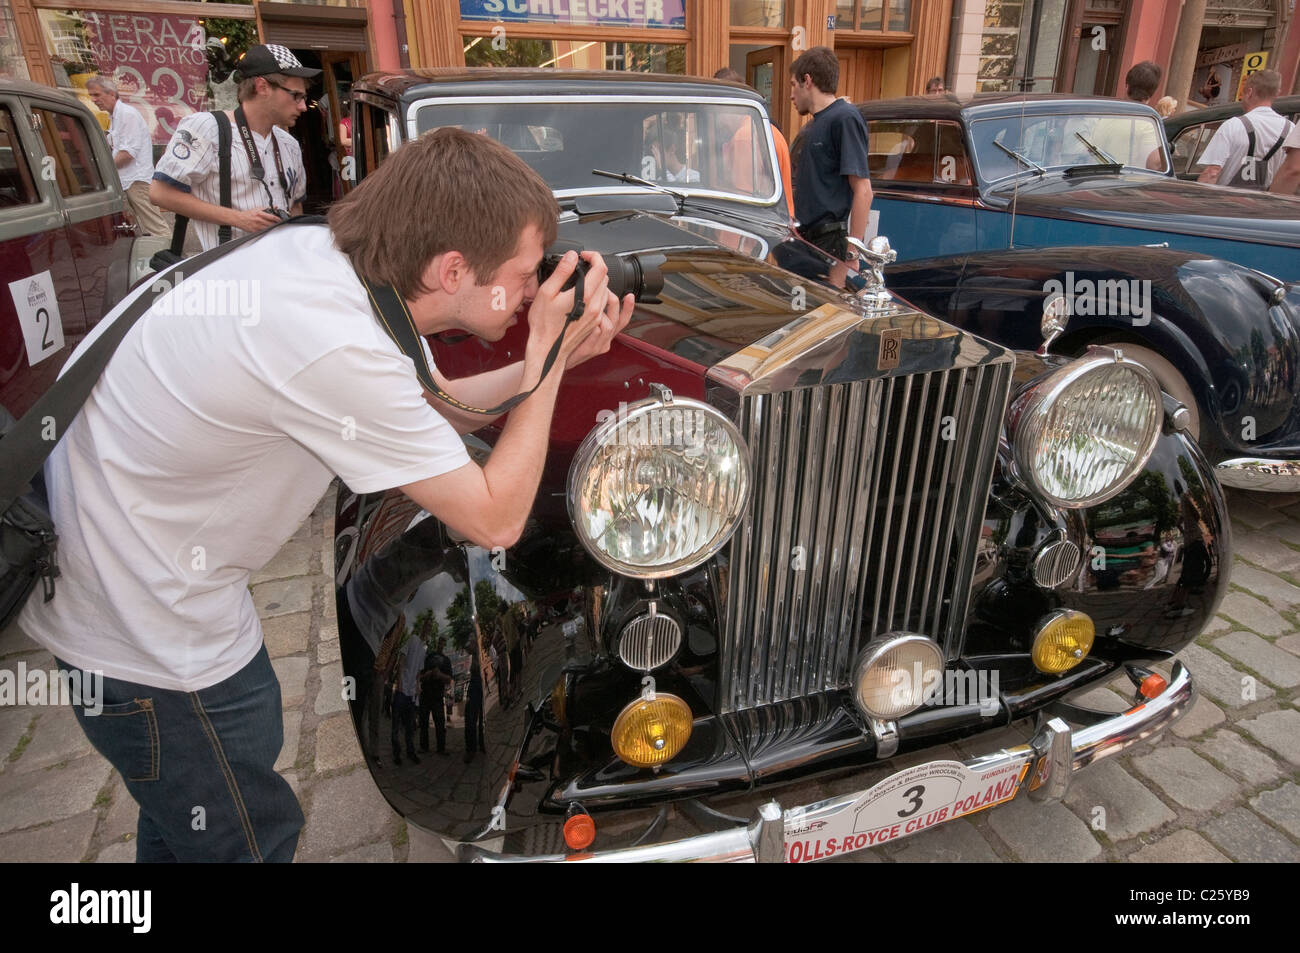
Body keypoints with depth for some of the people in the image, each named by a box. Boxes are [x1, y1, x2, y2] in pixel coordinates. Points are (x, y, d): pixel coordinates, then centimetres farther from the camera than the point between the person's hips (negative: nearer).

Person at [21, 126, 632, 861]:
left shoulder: (319, 249, -9)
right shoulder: (337, 346, -35)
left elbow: (430, 409, 5)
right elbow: (495, 519, -25)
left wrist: (552, 359, -6)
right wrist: (548, 353, -19)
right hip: (143, 628, -8)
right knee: (250, 835, 14)